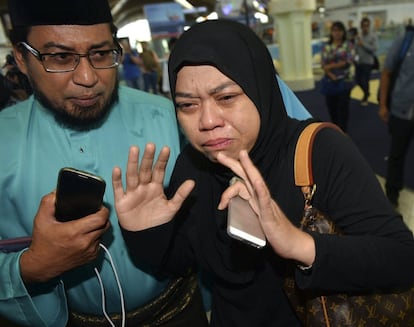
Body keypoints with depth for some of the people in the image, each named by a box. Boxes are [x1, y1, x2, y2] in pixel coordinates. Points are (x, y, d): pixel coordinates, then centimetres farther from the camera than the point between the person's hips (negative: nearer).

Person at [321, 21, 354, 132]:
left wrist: (332, 65, -14)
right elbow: (323, 65, -2)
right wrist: (332, 76, -16)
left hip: (344, 81, -2)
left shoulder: (347, 45, 1)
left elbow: (349, 62, -11)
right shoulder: (326, 46, 6)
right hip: (330, 81, 3)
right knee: (331, 107, 9)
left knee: (343, 107, -2)